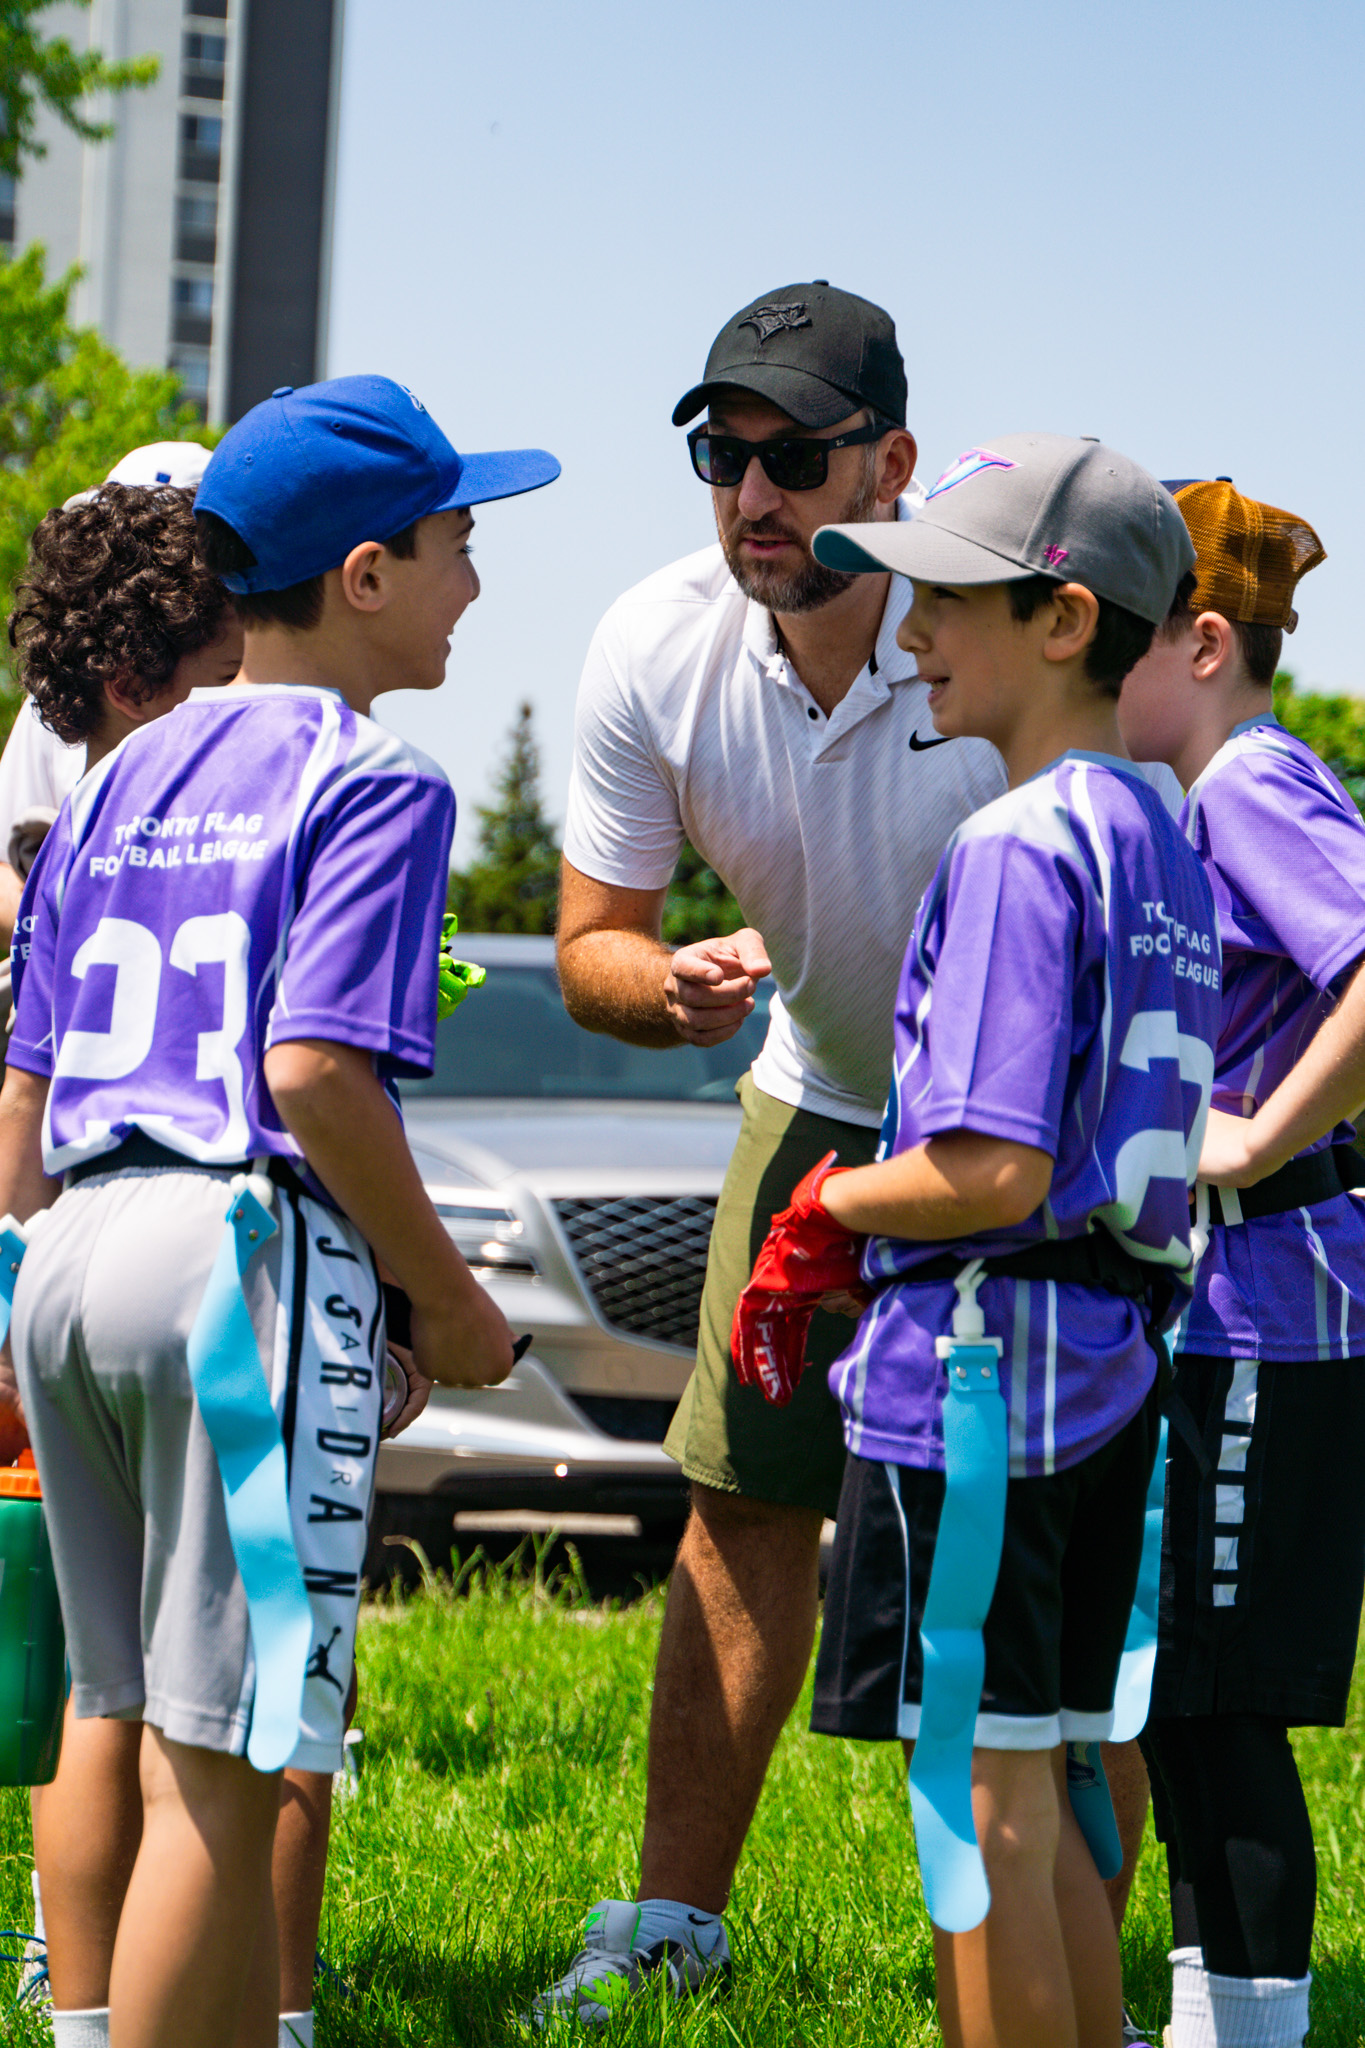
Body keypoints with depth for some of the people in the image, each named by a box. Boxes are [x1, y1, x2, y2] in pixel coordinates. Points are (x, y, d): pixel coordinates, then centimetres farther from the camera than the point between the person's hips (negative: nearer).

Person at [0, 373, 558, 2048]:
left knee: (167, 1743, 14)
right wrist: (446, 1300, -7)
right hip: (245, 1253, -8)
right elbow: (316, 1072, -16)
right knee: (219, 1767, -5)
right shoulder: (370, 779, -4)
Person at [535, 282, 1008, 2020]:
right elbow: (589, 945, -5)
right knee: (745, 1503, 5)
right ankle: (672, 1919, 16)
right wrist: (670, 987, -29)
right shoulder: (656, 650, -15)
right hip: (816, 1103, 4)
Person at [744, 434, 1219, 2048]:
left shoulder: (1016, 848, -15)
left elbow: (993, 1172, -23)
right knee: (1036, 1811, 16)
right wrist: (828, 1250, 19)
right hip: (1107, 1366, 9)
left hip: (979, 1365, -9)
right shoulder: (1157, 841, 13)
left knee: (982, 1810, -2)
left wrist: (825, 1208, -5)